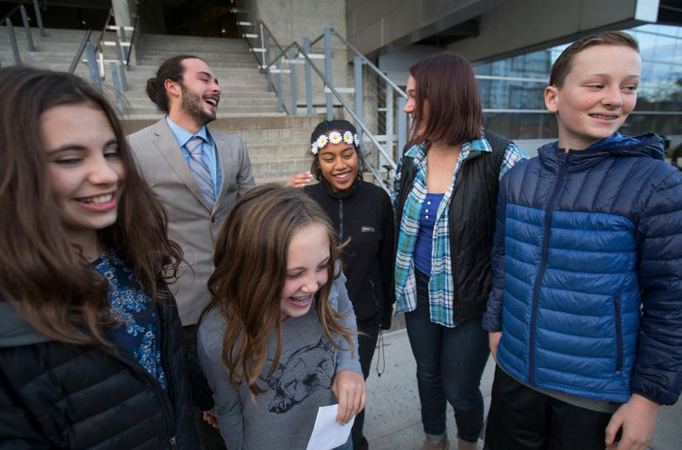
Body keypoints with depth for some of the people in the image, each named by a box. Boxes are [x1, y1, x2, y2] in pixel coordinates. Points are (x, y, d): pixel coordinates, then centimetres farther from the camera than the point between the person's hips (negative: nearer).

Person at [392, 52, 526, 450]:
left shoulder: (500, 158, -18)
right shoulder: (413, 157, -1)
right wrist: (399, 279, 11)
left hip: (470, 298, -4)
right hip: (419, 291, 5)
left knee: (459, 390, 12)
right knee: (427, 374, 22)